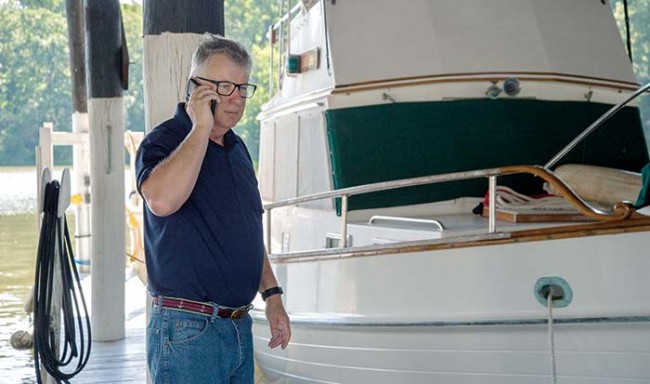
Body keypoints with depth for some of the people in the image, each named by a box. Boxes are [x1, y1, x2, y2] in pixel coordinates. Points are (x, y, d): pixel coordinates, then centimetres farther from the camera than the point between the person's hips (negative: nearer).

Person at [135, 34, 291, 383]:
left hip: (239, 326, 8)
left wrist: (271, 295, 17)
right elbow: (161, 200, -32)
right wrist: (200, 128, -23)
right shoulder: (163, 142, -9)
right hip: (186, 331, -8)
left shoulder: (237, 148, 15)